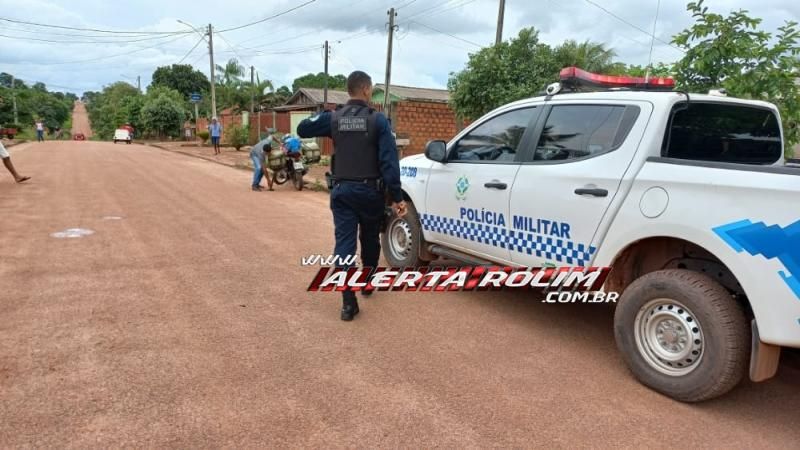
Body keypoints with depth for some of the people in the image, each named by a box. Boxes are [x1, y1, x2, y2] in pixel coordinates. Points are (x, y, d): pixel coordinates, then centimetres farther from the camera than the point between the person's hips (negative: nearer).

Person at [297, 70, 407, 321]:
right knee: (370, 239, 20)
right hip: (370, 190, -1)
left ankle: (348, 303, -6)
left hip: (342, 190, 1)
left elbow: (302, 129, 9)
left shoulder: (333, 118, 0)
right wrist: (396, 196, -11)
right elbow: (389, 161, -13)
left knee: (344, 244, -1)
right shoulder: (378, 120, -8)